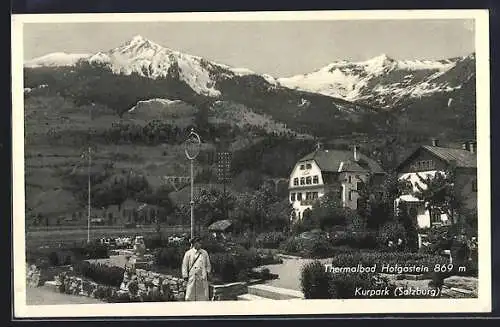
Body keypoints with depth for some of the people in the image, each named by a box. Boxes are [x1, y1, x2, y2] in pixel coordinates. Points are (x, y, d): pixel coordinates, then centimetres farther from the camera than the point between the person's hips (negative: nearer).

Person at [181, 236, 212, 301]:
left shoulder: (204, 253, 12)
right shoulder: (188, 253, 4)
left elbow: (208, 265, 16)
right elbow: (185, 265, 4)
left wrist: (208, 273, 7)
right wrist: (185, 276, -3)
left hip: (203, 277, 2)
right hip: (192, 277, -2)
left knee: (204, 295, 1)